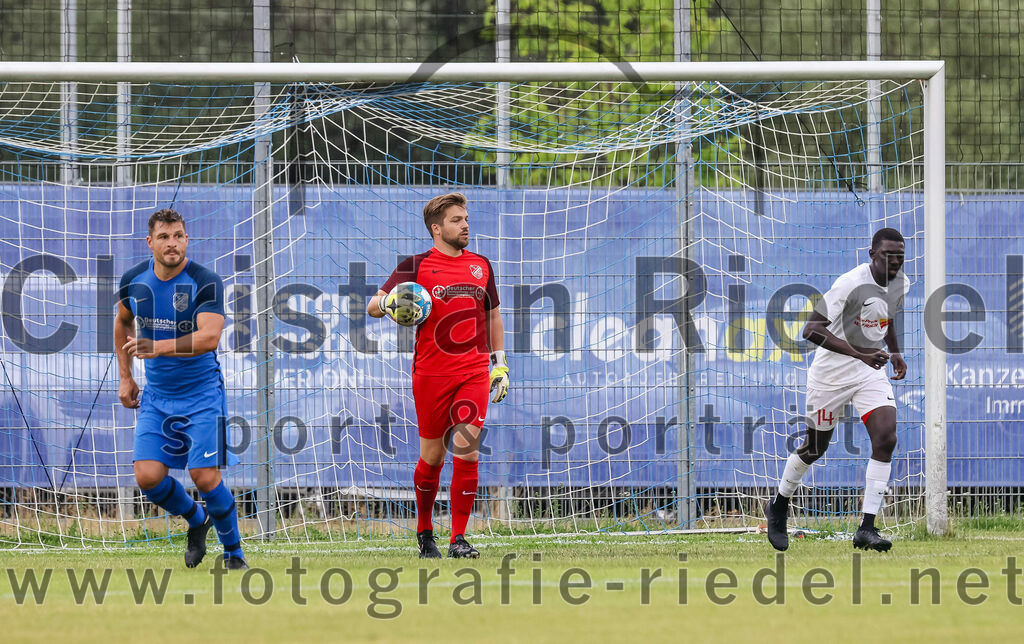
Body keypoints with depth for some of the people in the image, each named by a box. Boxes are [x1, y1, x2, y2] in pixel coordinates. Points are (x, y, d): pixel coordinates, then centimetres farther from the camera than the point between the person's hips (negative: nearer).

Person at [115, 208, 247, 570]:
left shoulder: (206, 282, -16)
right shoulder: (134, 281, -1)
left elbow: (209, 337, -29)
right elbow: (122, 322, 20)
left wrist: (158, 347, -39)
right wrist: (125, 377, 18)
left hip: (202, 394, -4)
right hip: (156, 396, 4)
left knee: (205, 477, -13)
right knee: (148, 477, -9)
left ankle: (233, 552, 10)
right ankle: (196, 521, 21)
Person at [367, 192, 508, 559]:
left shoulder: (481, 266, 13)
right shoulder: (417, 266, 0)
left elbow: (493, 317, 23)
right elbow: (373, 305, -1)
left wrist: (500, 364, 16)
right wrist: (387, 303, -25)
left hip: (474, 372, 2)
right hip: (431, 373, -2)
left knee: (466, 448, -10)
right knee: (432, 455, 5)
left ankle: (458, 539, -8)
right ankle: (424, 531, 25)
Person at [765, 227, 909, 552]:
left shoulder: (901, 283, 0)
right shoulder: (851, 283, -25)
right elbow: (812, 329, -31)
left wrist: (895, 352, 12)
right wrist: (860, 354, -38)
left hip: (872, 370, 5)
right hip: (832, 370, -5)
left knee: (886, 439, -15)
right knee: (814, 448, 9)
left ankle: (866, 529, -14)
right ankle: (778, 507, 37)